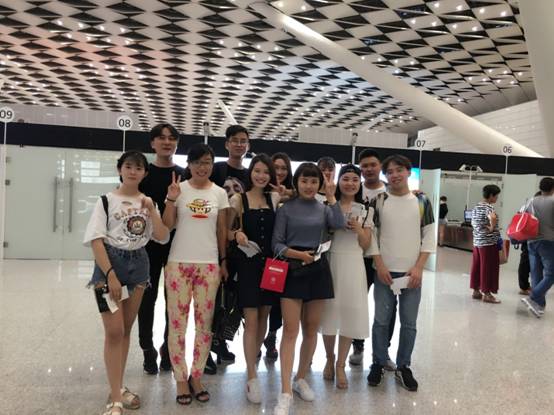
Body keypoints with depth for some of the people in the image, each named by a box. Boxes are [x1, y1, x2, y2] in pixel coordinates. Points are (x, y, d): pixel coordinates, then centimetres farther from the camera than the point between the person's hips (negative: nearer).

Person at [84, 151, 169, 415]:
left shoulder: (148, 202, 9)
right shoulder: (107, 200, -3)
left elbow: (163, 238, 0)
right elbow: (96, 240, -11)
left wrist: (151, 210, -10)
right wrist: (110, 275, -19)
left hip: (138, 265, 5)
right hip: (111, 264, -4)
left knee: (126, 329, 12)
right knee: (114, 331, -8)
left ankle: (118, 388, 25)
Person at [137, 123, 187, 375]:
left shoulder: (185, 175, 6)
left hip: (178, 244, 1)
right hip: (149, 243, -1)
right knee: (147, 298, 6)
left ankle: (169, 350, 22)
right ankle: (149, 352, 21)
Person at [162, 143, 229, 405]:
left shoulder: (219, 193, 5)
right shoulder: (179, 189, 0)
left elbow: (221, 230, 9)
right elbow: (168, 226, -2)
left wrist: (223, 261, 7)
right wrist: (171, 199, -14)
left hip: (209, 264, 2)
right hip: (179, 263, -1)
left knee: (204, 323, 6)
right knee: (177, 322, 3)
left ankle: (196, 377, 22)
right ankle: (181, 379, 18)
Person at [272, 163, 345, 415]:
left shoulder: (323, 208, 10)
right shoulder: (286, 209, 0)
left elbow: (339, 224, -11)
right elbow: (277, 243, -3)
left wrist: (331, 196, -7)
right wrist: (298, 254, -18)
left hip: (318, 270, 4)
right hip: (292, 270, -3)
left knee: (311, 329, 11)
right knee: (290, 330, -8)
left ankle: (301, 379, 29)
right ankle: (285, 393, -6)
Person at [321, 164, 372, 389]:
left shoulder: (365, 210, 7)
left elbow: (366, 245, 8)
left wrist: (358, 228, -11)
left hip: (353, 266, 1)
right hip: (330, 263, -1)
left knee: (350, 313, 3)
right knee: (329, 311, 6)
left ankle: (341, 365, 19)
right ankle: (329, 359, 29)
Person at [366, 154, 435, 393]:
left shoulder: (421, 201, 3)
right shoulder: (378, 201, 1)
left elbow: (429, 236, 3)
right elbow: (371, 234, 0)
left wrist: (418, 267, -6)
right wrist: (380, 266, -8)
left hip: (412, 272, 1)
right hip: (384, 271, 0)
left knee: (409, 323, 6)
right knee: (381, 320, 5)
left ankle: (403, 367, 23)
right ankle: (378, 364, 22)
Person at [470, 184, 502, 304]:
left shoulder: (477, 206, 12)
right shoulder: (489, 207, -14)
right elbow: (492, 217, -36)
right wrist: (492, 228, -22)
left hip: (477, 241, 9)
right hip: (489, 242, -8)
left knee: (477, 266, 12)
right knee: (488, 267, -1)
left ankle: (476, 291, 19)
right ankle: (487, 293, 5)